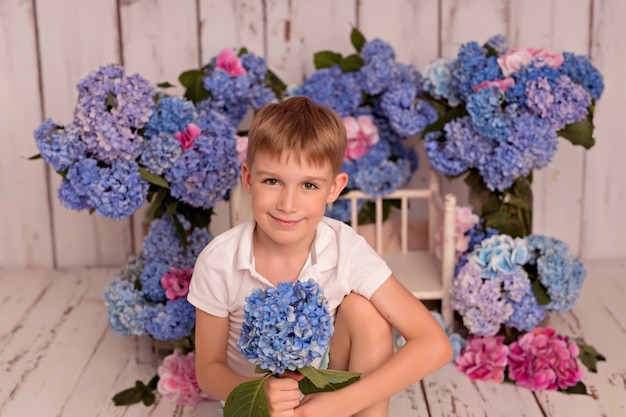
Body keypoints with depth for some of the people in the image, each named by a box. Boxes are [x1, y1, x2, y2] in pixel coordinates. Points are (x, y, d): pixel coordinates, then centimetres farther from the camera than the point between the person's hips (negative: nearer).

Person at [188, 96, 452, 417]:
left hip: (329, 391, 2)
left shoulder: (346, 249, -22)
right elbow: (209, 368, -10)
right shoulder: (218, 262, -22)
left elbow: (434, 345, -25)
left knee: (363, 310, -24)